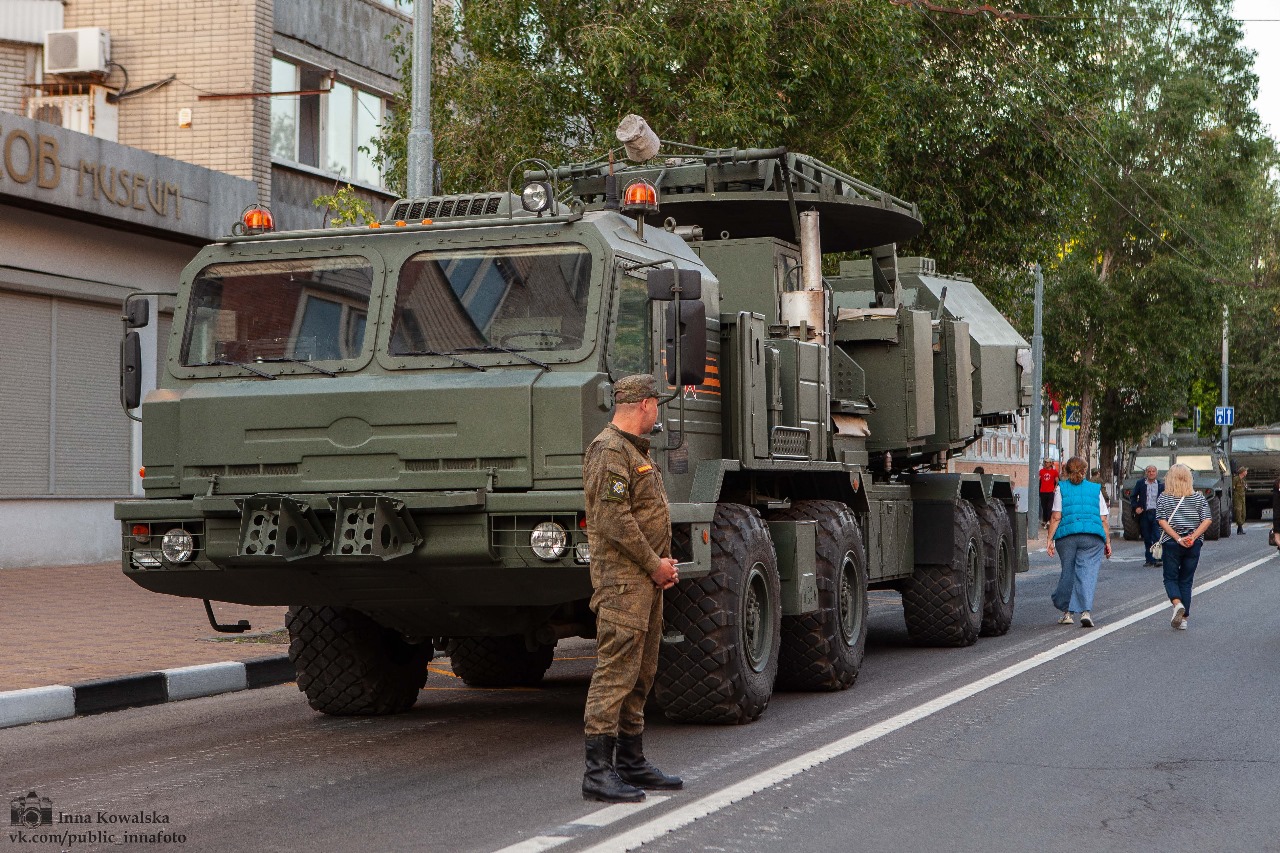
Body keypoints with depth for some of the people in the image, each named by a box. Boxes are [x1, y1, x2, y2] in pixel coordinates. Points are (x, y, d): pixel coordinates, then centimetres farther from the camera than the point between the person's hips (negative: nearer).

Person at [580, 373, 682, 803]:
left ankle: (631, 762, 21)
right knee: (616, 671, -12)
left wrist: (664, 564, 10)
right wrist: (654, 564, -13)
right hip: (621, 579, -10)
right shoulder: (608, 450, -13)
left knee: (641, 674, 14)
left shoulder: (636, 451, 20)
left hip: (647, 579, 10)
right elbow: (613, 520, -20)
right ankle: (598, 771, -11)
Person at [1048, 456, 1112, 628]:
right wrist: (1107, 542, 15)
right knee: (1088, 572, -3)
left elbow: (1056, 517, 0)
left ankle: (1066, 612, 16)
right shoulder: (1095, 489, 12)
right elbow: (1103, 520, 10)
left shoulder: (1061, 488, 7)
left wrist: (1050, 539, 1)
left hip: (1066, 536, 0)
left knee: (1068, 572, 11)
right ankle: (1086, 611, -18)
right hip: (1093, 538, 0)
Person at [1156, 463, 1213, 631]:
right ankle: (1183, 618, 9)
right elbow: (1207, 520, -5)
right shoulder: (1198, 498, 3)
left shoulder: (1164, 498, -3)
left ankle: (1177, 604, -18)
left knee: (1170, 578, 10)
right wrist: (1193, 537, -10)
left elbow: (1162, 521, -11)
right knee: (1186, 581, 11)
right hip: (1194, 546, 2)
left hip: (1171, 544, -2)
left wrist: (1178, 539, -13)